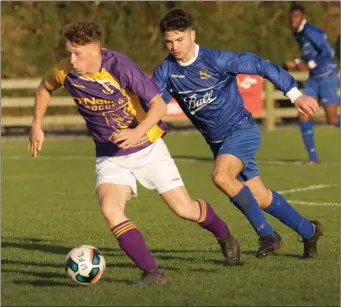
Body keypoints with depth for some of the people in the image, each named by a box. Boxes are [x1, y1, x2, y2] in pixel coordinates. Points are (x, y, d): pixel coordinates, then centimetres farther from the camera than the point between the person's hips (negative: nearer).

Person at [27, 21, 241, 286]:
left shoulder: (120, 67, -25)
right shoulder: (65, 71, -12)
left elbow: (159, 104, -25)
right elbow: (45, 86, 13)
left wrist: (138, 132, -42)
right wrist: (37, 126, 9)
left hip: (147, 147, -3)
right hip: (110, 157, 3)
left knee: (184, 209, 3)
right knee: (109, 208, -25)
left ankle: (225, 237, 37)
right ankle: (153, 273, -23)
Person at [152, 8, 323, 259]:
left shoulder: (217, 60, -18)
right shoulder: (166, 72, -4)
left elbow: (261, 66, -13)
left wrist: (296, 95, -13)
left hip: (242, 129, -6)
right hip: (218, 142, 6)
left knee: (221, 176, -31)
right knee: (260, 198, 8)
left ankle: (267, 234, -19)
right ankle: (309, 231, 29)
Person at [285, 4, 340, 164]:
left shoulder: (310, 32, -18)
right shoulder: (297, 34, 10)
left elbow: (328, 52, -23)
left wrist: (310, 65, -23)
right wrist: (296, 63, 8)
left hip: (327, 77, -8)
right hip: (314, 79, 8)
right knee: (303, 115, -5)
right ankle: (313, 157, -1)